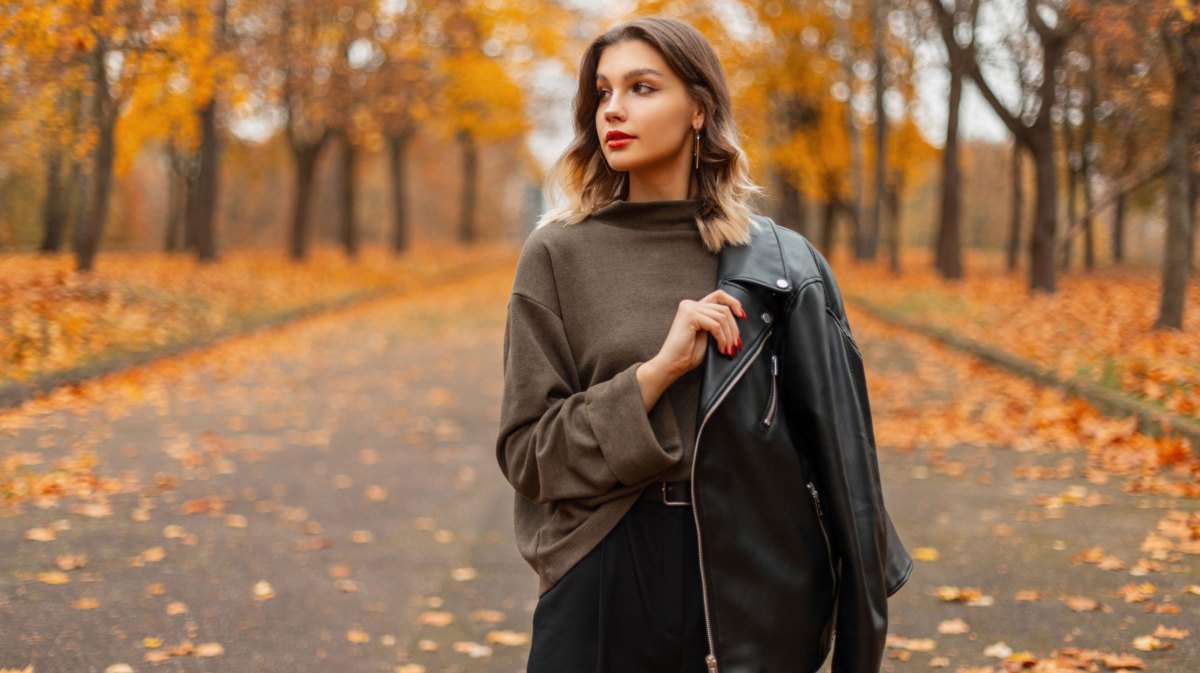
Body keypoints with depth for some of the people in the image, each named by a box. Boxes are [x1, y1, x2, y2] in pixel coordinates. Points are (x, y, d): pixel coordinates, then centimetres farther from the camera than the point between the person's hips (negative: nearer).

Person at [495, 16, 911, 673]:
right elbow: (525, 450, -4)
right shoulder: (557, 255, -1)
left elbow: (836, 454, 5)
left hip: (756, 587, 1)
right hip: (612, 591, -1)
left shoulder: (780, 261, 2)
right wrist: (656, 372, -17)